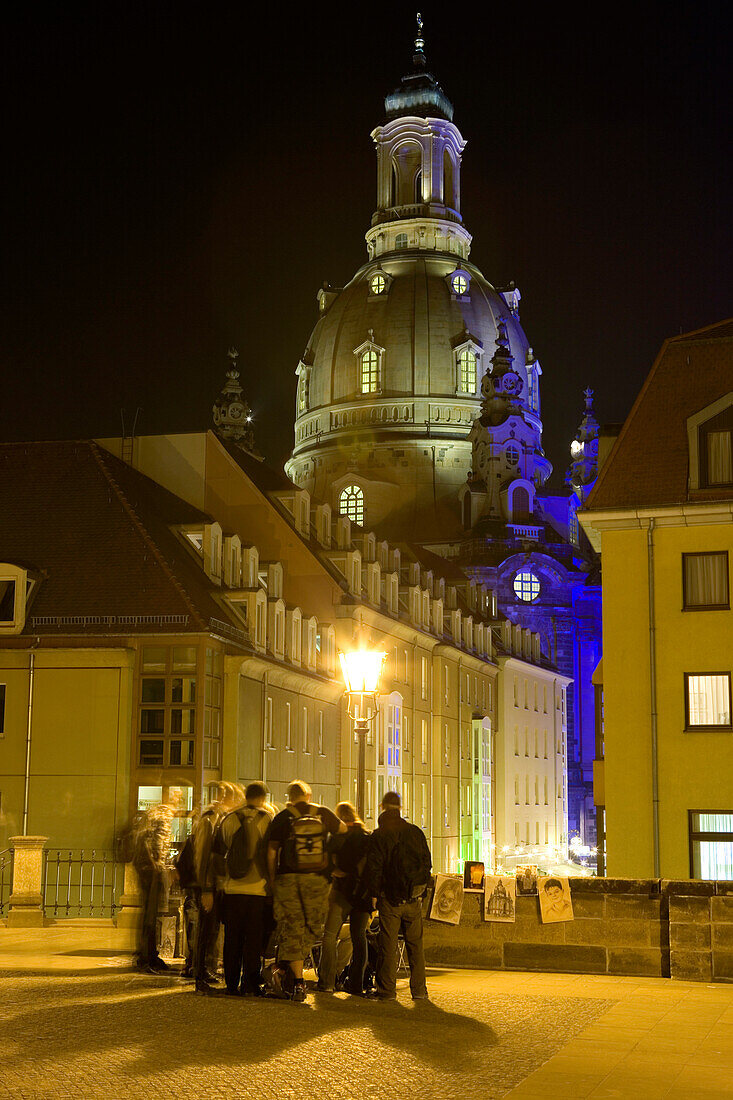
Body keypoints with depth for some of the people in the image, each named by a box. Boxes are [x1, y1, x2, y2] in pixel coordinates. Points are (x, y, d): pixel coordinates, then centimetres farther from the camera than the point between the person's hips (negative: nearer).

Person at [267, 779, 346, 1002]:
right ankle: (286, 968, 2)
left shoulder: (282, 818, 1)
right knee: (313, 928, 13)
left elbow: (272, 851, -2)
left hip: (287, 879, 0)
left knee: (292, 930, 3)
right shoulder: (323, 813, 6)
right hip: (316, 880, 0)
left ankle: (297, 982, -2)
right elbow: (343, 829, 24)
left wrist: (272, 880, 6)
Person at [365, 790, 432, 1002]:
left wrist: (377, 893, 4)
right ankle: (419, 990, 11)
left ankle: (387, 990, 4)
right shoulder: (415, 832, 4)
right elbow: (427, 863, 8)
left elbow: (372, 870, -10)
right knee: (415, 945, 10)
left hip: (390, 899, -3)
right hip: (414, 897, 3)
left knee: (388, 946, 3)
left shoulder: (378, 836, -6)